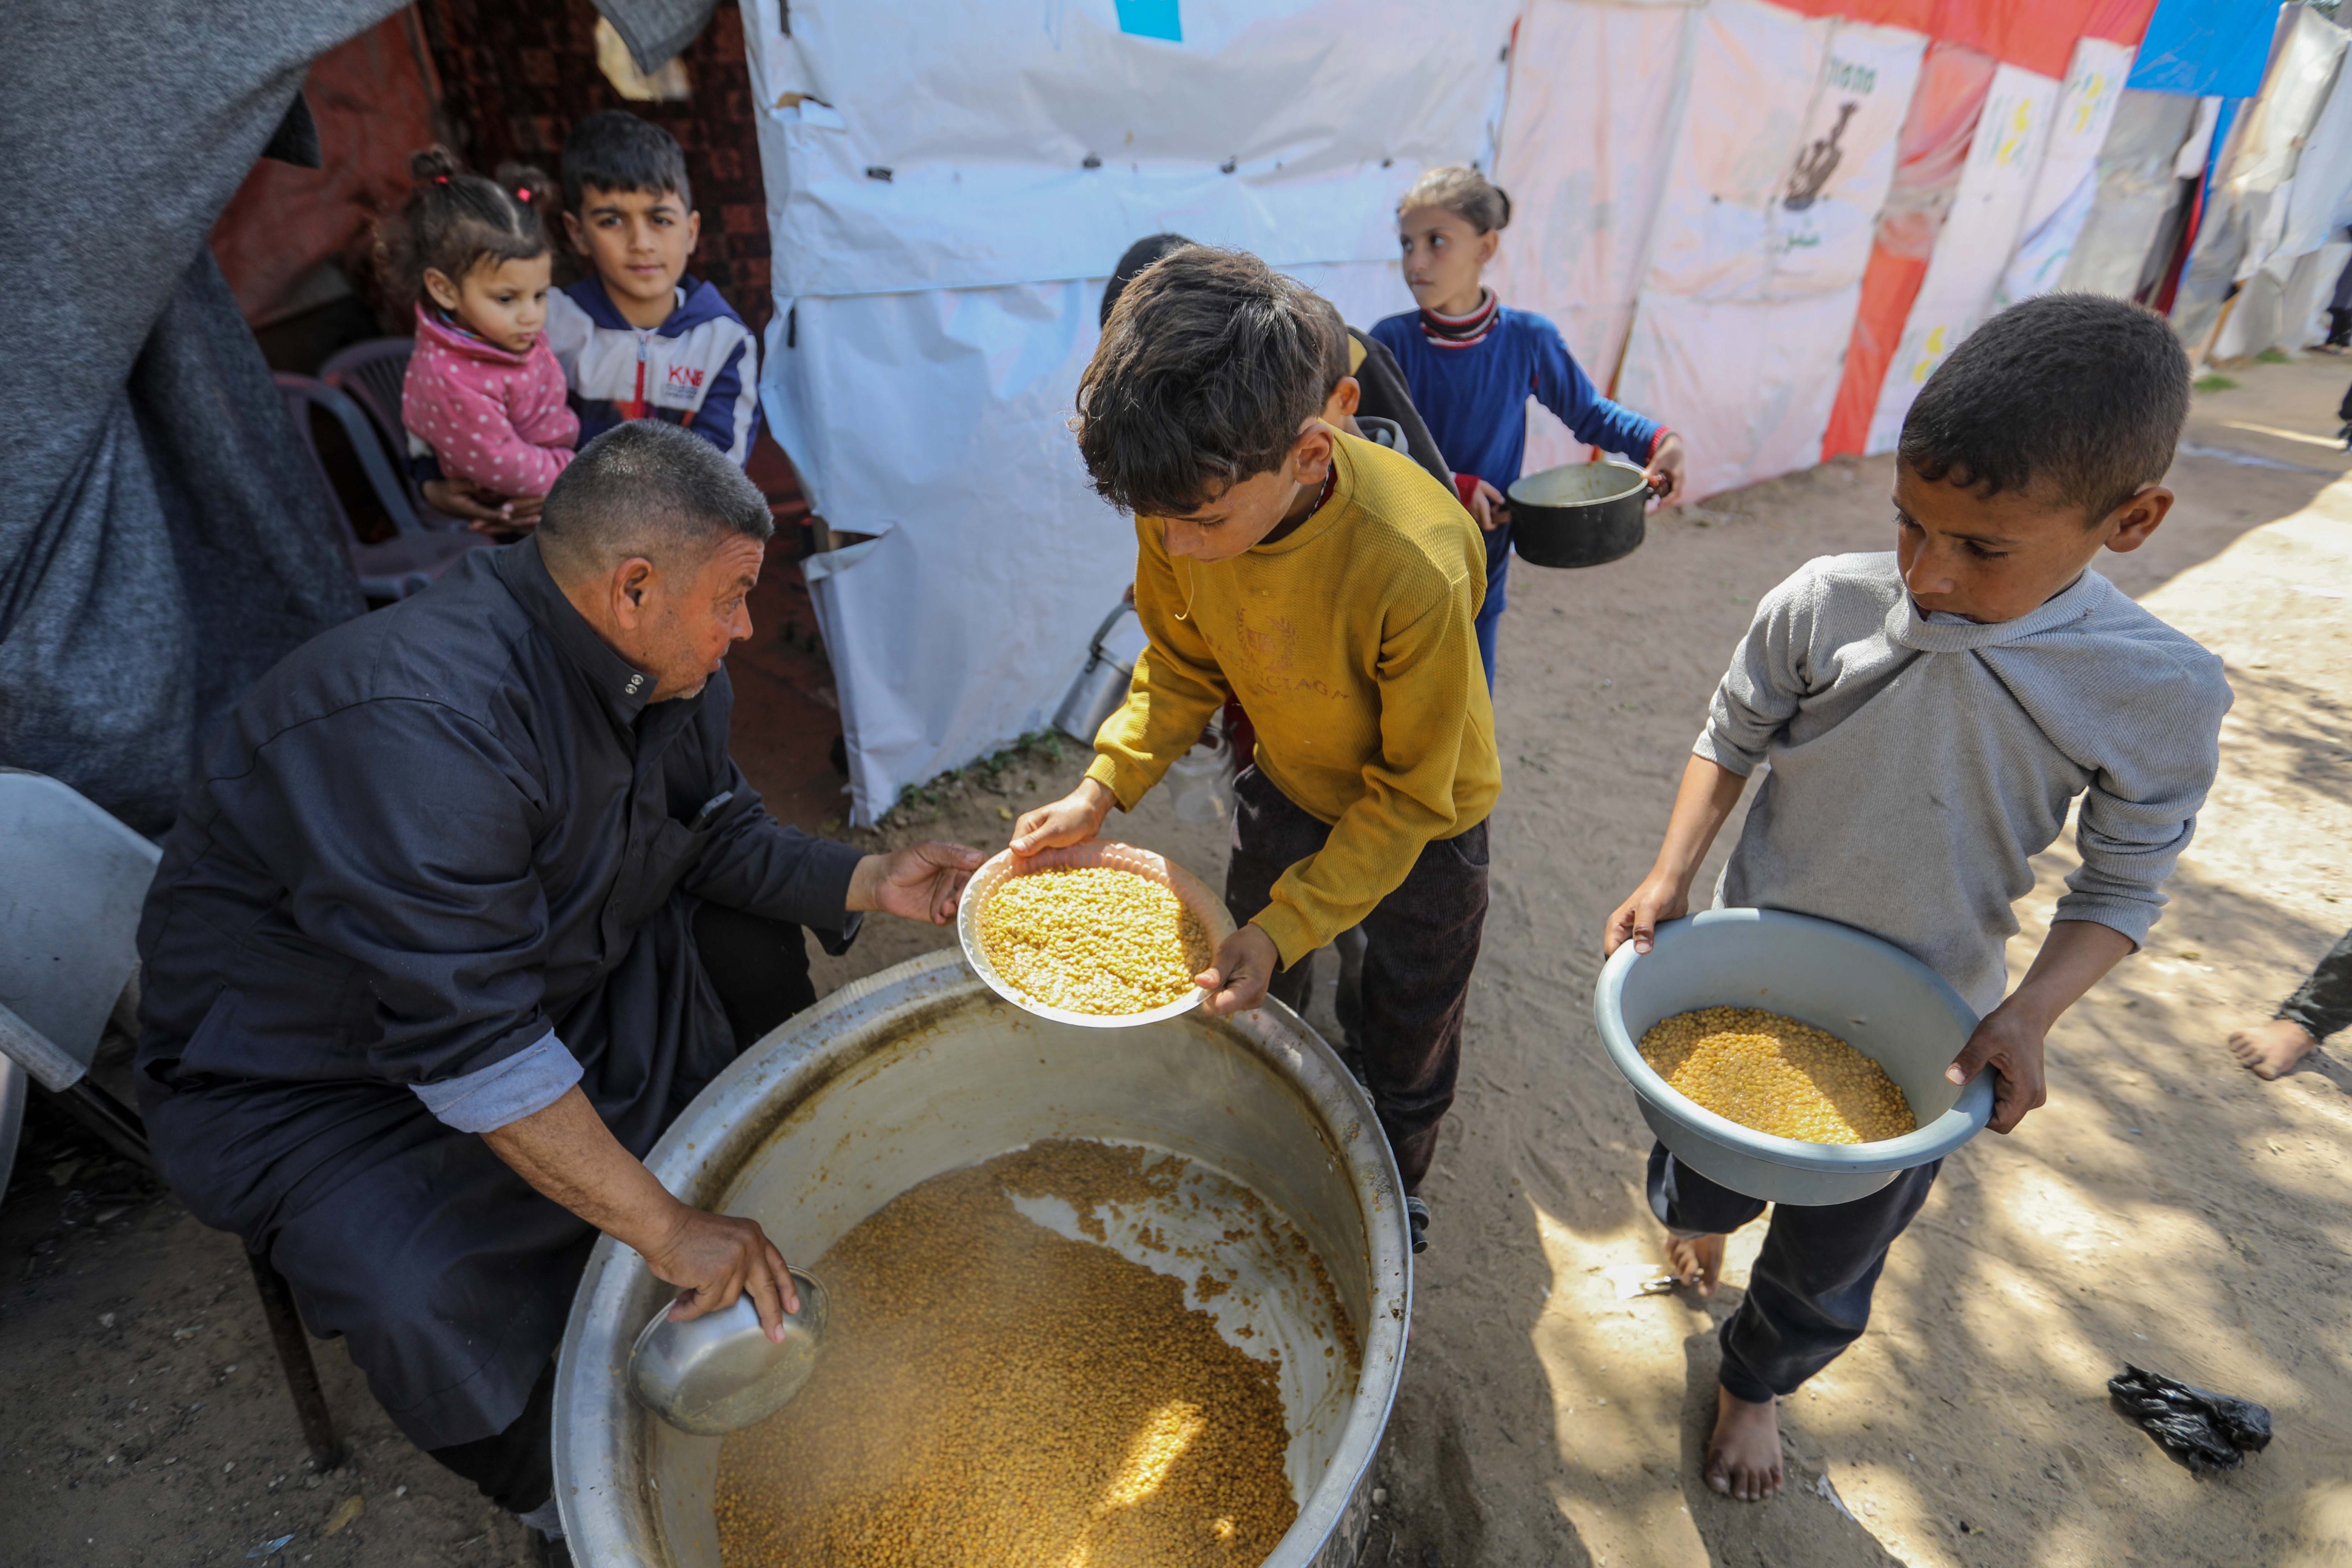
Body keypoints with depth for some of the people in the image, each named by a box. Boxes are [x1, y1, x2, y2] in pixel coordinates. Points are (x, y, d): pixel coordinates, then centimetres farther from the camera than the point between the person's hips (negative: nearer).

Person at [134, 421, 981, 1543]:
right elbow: (471, 1050, -39)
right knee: (432, 1300, -27)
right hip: (317, 1075, -7)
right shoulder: (416, 724, -37)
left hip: (540, 967, 8)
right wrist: (662, 1229, -34)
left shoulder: (663, 673, -11)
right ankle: (559, 1498, 6)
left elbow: (717, 837, 3)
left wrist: (868, 883, -12)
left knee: (748, 936, 2)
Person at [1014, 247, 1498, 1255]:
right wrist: (1101, 790, -20)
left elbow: (1409, 795, -26)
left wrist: (1287, 926, -30)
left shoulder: (1414, 570, -41)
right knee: (1244, 1012, 23)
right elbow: (1182, 665, -7)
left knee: (1405, 1053, 18)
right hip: (1285, 790, 4)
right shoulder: (1186, 506, -25)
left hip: (1420, 828, -4)